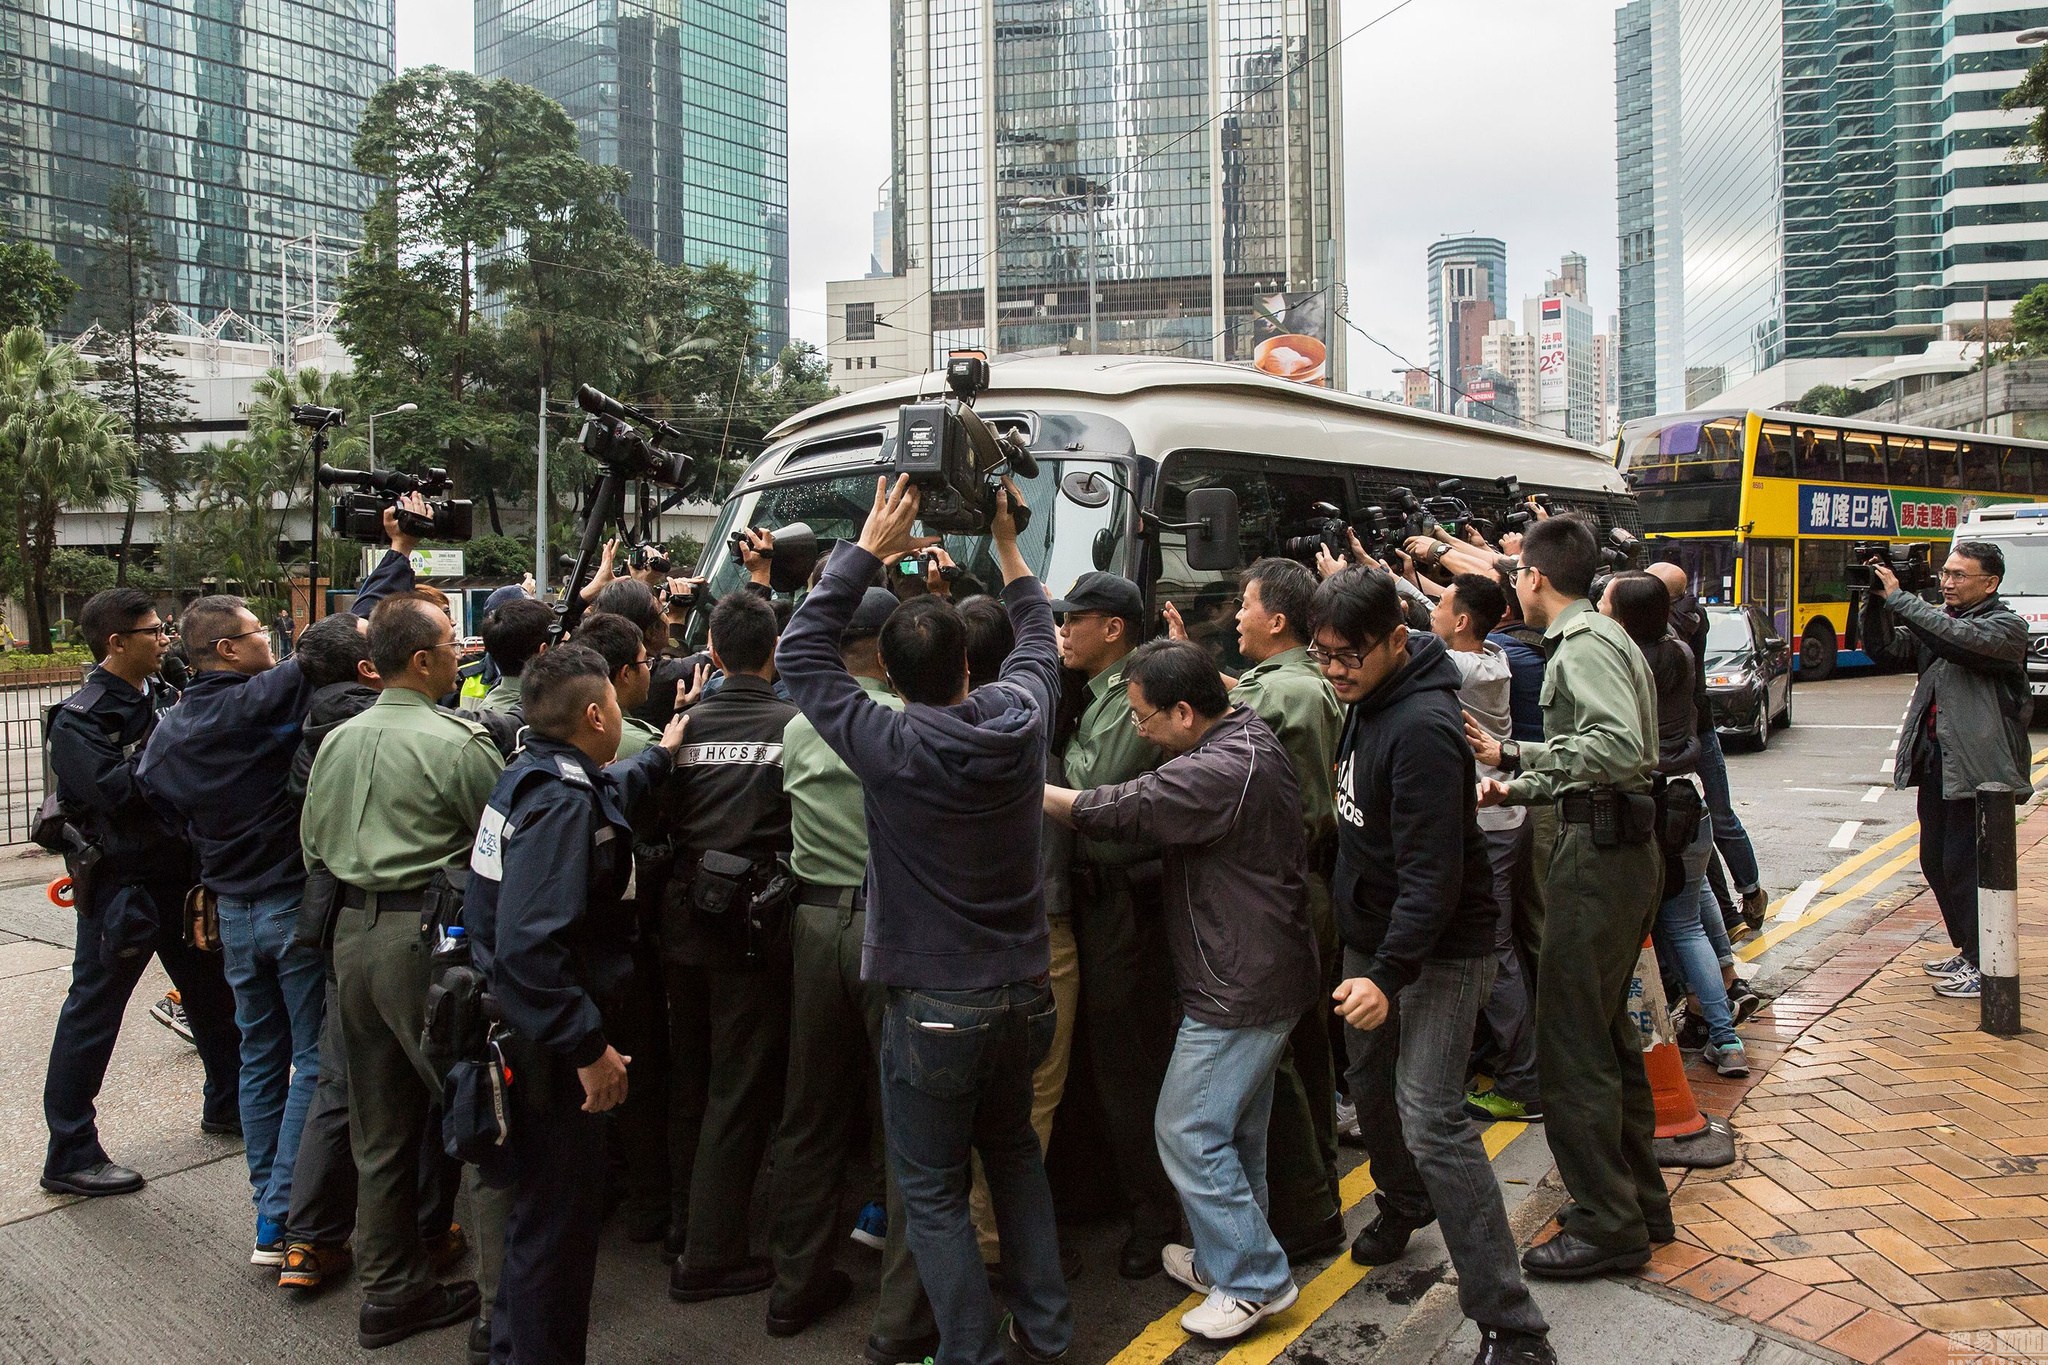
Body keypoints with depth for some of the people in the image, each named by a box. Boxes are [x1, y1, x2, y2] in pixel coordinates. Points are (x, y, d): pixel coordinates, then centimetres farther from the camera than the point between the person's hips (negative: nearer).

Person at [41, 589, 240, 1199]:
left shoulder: (162, 695, 7)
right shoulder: (80, 718, -14)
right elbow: (115, 792, -27)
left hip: (180, 873, 8)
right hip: (121, 886, -8)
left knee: (214, 993, 18)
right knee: (93, 1014, 2)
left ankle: (226, 1103, 36)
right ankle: (69, 1155, 13)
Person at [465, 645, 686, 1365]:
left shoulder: (531, 775, 6)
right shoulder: (562, 803, -25)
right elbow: (530, 946, -33)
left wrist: (657, 757, 42)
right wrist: (589, 1047, -27)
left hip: (525, 1029, 11)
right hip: (547, 1045, -11)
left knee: (539, 1203, 26)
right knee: (560, 1216, 5)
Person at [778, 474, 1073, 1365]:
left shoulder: (890, 746, -19)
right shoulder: (1019, 720, -8)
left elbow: (802, 654, -8)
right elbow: (1039, 641, 14)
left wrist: (868, 550, -6)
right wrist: (1006, 544, 21)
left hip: (934, 1008, -5)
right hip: (1024, 992, 6)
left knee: (933, 1191, 11)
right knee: (1014, 1152, 26)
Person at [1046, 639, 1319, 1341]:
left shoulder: (1220, 771, -27)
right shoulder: (1251, 737, 5)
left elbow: (1119, 810, -22)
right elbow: (1150, 801, 14)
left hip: (1238, 987, -10)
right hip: (1267, 973, 10)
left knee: (1187, 1130, 1)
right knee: (1236, 1129, 21)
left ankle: (1255, 1280, 14)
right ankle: (1233, 1256, 36)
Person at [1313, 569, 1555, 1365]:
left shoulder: (1422, 728, -25)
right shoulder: (1366, 703, 4)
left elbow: (1432, 871, -27)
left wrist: (1389, 974, -30)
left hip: (1437, 950, -9)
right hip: (1371, 936, 9)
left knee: (1431, 1121, -12)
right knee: (1370, 1087, 21)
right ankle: (1403, 1204, 49)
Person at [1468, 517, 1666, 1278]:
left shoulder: (1585, 646, -14)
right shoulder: (1597, 638, 19)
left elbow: (1621, 747, -29)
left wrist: (1514, 756, -29)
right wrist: (1514, 787, 20)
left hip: (1599, 852, -11)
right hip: (1622, 845, 11)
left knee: (1570, 1042, -4)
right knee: (1607, 1029, 19)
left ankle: (1606, 1226, 6)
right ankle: (1641, 1199, 31)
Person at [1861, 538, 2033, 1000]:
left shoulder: (2006, 627, -7)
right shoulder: (1936, 620, 13)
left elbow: (1960, 640, -26)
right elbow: (1884, 650, 4)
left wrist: (1898, 599, -24)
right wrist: (1877, 600, -9)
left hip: (1978, 767, -7)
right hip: (1936, 760, 7)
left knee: (1966, 867, -3)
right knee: (1935, 862, 14)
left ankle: (1985, 967, 9)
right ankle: (1967, 949, 30)